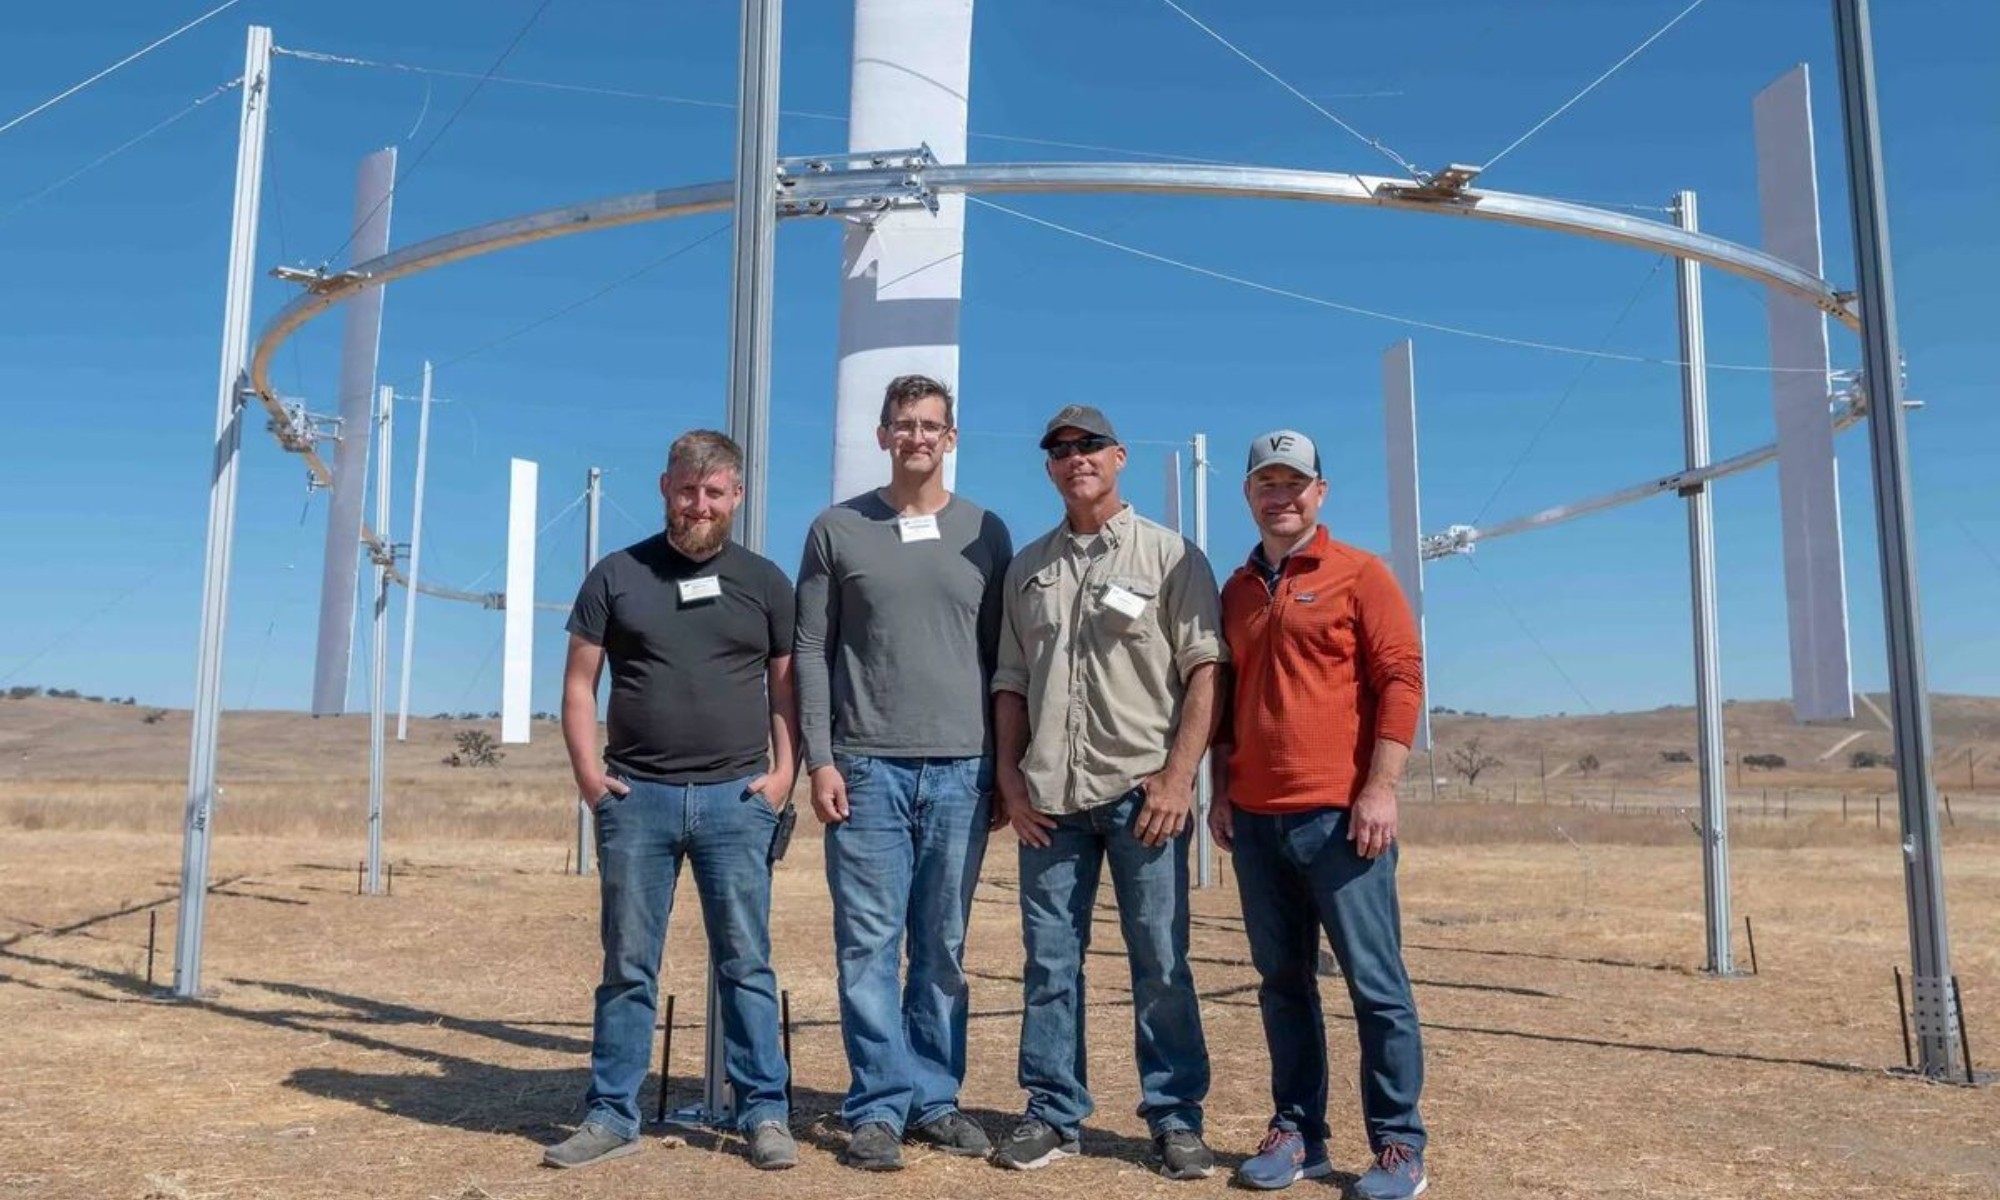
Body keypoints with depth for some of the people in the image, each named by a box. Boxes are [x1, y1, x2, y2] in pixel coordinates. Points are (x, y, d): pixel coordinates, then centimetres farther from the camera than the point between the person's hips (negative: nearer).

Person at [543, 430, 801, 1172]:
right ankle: (612, 1114, 18)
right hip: (636, 798, 1)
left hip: (736, 798, 0)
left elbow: (785, 687, 8)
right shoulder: (616, 575, 6)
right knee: (628, 964, 8)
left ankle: (765, 1113, 11)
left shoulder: (764, 582, 7)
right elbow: (579, 683, 7)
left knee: (746, 961, 3)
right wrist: (587, 772, -4)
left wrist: (783, 772, -3)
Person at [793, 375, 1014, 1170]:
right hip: (866, 767, -1)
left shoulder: (986, 533, 9)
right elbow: (810, 652, 3)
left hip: (961, 770, 1)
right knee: (869, 945, 1)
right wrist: (819, 759, -5)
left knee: (943, 949, 8)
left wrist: (1004, 765, 5)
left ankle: (936, 1098, 19)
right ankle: (879, 1107, 10)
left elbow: (1002, 657, 10)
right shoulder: (836, 530, 5)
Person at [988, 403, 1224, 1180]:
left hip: (1141, 790, -3)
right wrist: (1010, 779, 5)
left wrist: (1178, 776, -13)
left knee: (1161, 964, 2)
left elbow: (1204, 672, -4)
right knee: (1049, 962, 8)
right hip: (1050, 796, 4)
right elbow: (1011, 681, 14)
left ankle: (1175, 1117, 14)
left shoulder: (1170, 555, 2)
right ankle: (1053, 1115, 19)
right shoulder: (1028, 567, 14)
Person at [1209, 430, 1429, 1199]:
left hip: (1339, 815, -5)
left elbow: (1401, 680, -7)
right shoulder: (1236, 591, 15)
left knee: (1375, 982, 0)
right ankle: (1296, 1133, 19)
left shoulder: (1359, 574, 0)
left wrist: (1379, 788, -14)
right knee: (1282, 982, 10)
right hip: (1256, 819, 5)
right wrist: (1221, 790, 12)